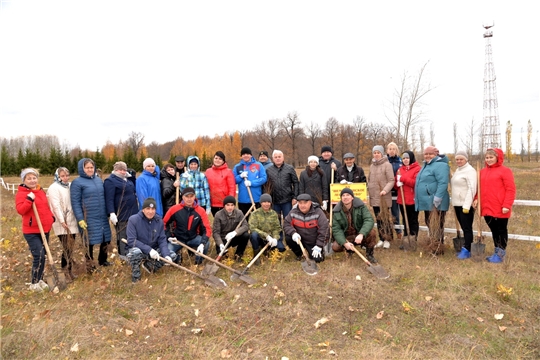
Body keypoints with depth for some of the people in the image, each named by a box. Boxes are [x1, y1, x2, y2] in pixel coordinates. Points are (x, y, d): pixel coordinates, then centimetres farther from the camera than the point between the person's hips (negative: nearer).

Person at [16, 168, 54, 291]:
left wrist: (51, 217, 10)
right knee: (39, 256, -11)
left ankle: (40, 279, 27)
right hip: (31, 231, -7)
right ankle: (34, 283, 4)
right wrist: (29, 199, -31)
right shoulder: (21, 193, -10)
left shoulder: (41, 191, 12)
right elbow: (20, 210, -22)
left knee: (42, 255, 13)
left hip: (45, 229, 7)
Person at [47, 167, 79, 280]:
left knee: (70, 246, 12)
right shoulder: (54, 188, -9)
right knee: (67, 248, -7)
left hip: (72, 221, 7)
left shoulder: (70, 186, 12)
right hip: (62, 223, -7)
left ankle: (69, 270, 23)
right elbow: (56, 206, -15)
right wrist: (62, 221, -19)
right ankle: (66, 273, 0)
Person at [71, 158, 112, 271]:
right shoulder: (77, 182, -6)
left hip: (103, 217, 6)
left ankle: (103, 260, 33)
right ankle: (90, 266, 18)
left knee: (106, 239, 12)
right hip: (89, 219, -6)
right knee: (90, 242, 3)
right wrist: (80, 219, -15)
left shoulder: (99, 180, 12)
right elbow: (75, 202, -9)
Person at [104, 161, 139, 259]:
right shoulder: (110, 181, -10)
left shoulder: (127, 179, 16)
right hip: (121, 214, -8)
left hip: (132, 212, 8)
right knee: (123, 235, 1)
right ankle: (124, 254, 12)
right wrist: (112, 213, -27)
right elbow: (109, 199, -20)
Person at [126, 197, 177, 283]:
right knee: (135, 252, -38)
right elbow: (131, 241, -21)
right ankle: (135, 275, -10)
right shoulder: (133, 219, -17)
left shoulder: (159, 221, -6)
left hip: (154, 250, 4)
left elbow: (162, 240, -5)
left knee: (172, 255, -12)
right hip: (138, 249, -4)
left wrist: (166, 255, -23)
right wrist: (149, 250, -30)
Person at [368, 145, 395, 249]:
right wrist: (369, 189, 12)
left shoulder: (387, 165, -6)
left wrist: (385, 190, -23)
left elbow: (391, 181, -11)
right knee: (378, 218, 11)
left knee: (385, 218, -1)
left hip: (384, 197, -6)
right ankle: (381, 239, 20)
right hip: (374, 196, 6)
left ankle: (387, 239, 9)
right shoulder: (372, 165, 14)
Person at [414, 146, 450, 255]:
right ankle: (436, 246, 28)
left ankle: (437, 249, -1)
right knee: (430, 225, 17)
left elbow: (443, 183, -24)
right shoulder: (426, 165, 19)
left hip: (435, 203, -10)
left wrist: (437, 198, -29)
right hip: (427, 202, 11)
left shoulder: (440, 165, -14)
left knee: (436, 227, -7)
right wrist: (417, 198, 25)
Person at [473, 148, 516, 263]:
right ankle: (496, 252, 27)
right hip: (486, 208, 6)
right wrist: (476, 199, 0)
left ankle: (501, 254, 14)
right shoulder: (482, 171, 12)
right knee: (494, 230, 16)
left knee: (501, 230, 5)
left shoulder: (505, 171, -8)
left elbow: (511, 189, -11)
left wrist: (507, 205, -17)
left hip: (500, 209, -6)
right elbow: (480, 188, 16)